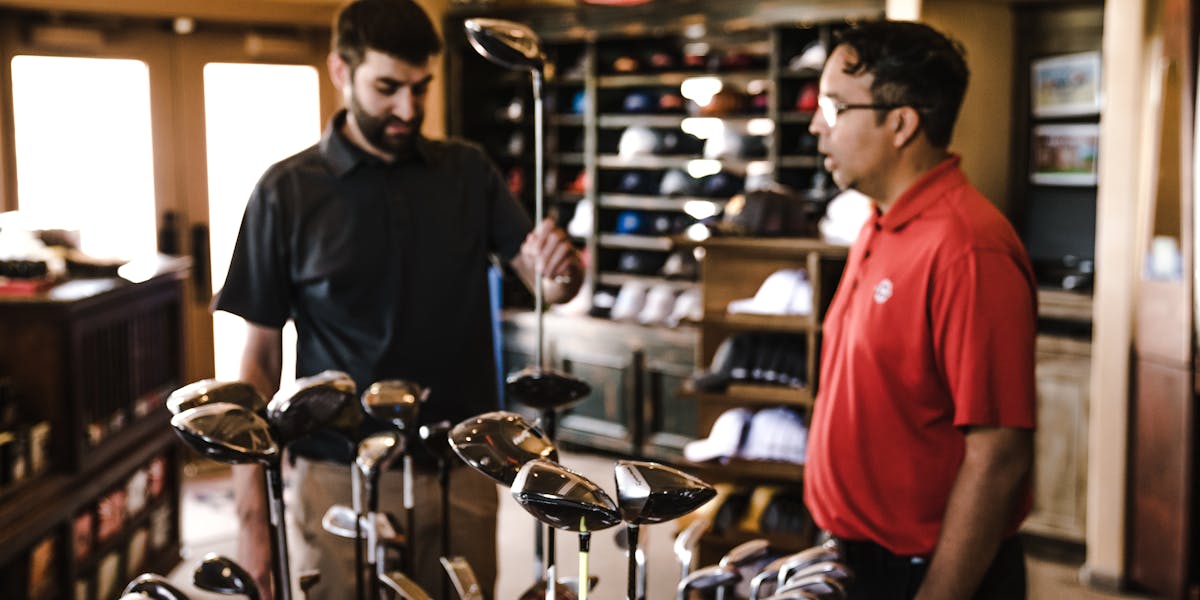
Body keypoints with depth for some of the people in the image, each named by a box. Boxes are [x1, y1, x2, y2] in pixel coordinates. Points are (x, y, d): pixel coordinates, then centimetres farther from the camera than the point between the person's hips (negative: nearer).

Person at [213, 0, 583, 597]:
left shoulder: (467, 173, 4)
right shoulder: (288, 191, -4)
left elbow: (547, 283, 0)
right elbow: (260, 358, -3)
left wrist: (562, 267, -25)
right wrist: (252, 517, -8)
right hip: (339, 480, -2)